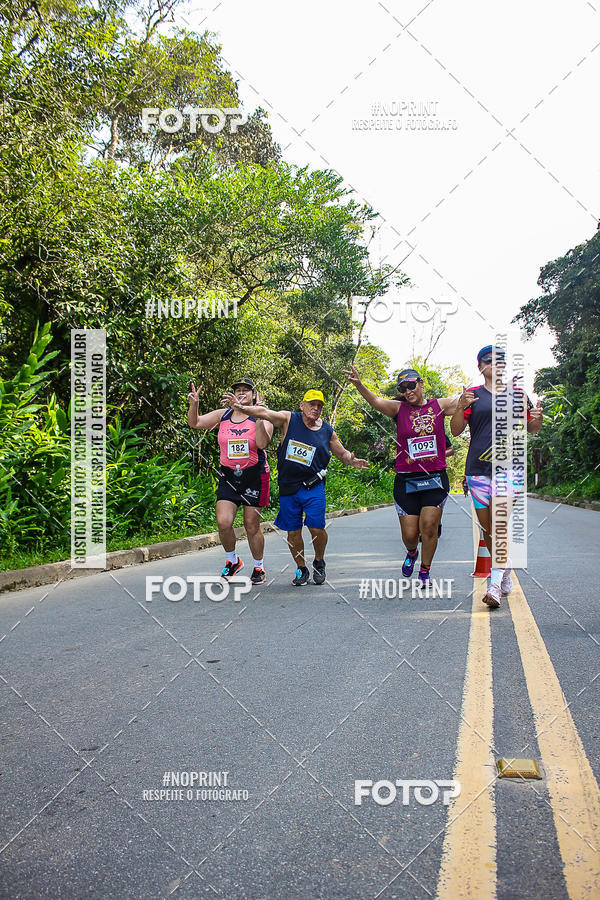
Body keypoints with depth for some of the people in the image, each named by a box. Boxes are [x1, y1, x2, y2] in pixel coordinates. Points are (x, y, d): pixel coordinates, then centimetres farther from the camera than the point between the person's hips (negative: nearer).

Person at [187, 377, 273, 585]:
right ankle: (232, 560, 17)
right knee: (223, 523, -9)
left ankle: (259, 568, 22)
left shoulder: (260, 417, -2)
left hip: (254, 476, -3)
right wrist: (194, 404, -7)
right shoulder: (223, 415, 8)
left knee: (252, 526, 2)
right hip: (228, 476, 3)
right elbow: (195, 423, 10)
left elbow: (263, 443, -18)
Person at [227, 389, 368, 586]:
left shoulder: (327, 431, 7)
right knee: (293, 531, 4)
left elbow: (342, 453, 17)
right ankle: (301, 569, 22)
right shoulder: (289, 419, 0)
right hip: (288, 487, 0)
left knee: (316, 528, -10)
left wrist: (351, 461, -4)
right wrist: (243, 408, -24)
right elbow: (264, 412, -9)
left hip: (313, 487, 0)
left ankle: (319, 562, 18)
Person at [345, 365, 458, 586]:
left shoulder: (440, 405, 6)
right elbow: (376, 401, -15)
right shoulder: (399, 408, 1)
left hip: (435, 478, 0)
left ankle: (425, 571, 13)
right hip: (405, 480, 0)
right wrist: (359, 385, -33)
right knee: (409, 533, 2)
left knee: (429, 527, -8)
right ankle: (411, 553, 38)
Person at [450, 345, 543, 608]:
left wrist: (537, 417, -3)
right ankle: (504, 568, 29)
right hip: (478, 467, 1)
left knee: (499, 524, -16)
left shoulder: (517, 394, 13)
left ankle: (495, 583, -18)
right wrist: (461, 407, -15)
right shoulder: (472, 395, 8)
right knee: (486, 526, 6)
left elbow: (532, 429, 20)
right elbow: (455, 430, 3)